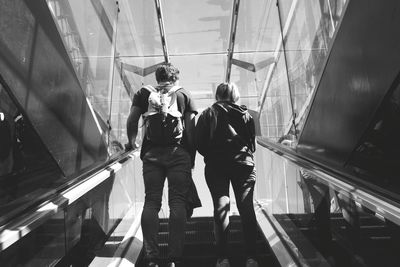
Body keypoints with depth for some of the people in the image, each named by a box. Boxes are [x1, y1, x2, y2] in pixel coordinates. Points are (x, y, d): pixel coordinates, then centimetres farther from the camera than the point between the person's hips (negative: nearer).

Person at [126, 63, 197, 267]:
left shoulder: (144, 93, 16)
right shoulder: (184, 95, 14)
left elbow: (131, 121, 6)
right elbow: (191, 129, 6)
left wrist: (132, 143, 22)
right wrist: (192, 157, 10)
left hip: (151, 153, 1)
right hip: (179, 152, -1)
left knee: (151, 202, 3)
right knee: (177, 202, -1)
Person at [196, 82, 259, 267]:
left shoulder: (208, 114, 6)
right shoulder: (245, 114, 9)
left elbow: (199, 143, -1)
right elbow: (252, 143, 6)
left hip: (216, 167, 0)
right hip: (243, 165, 1)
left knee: (221, 209, 1)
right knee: (246, 208, 4)